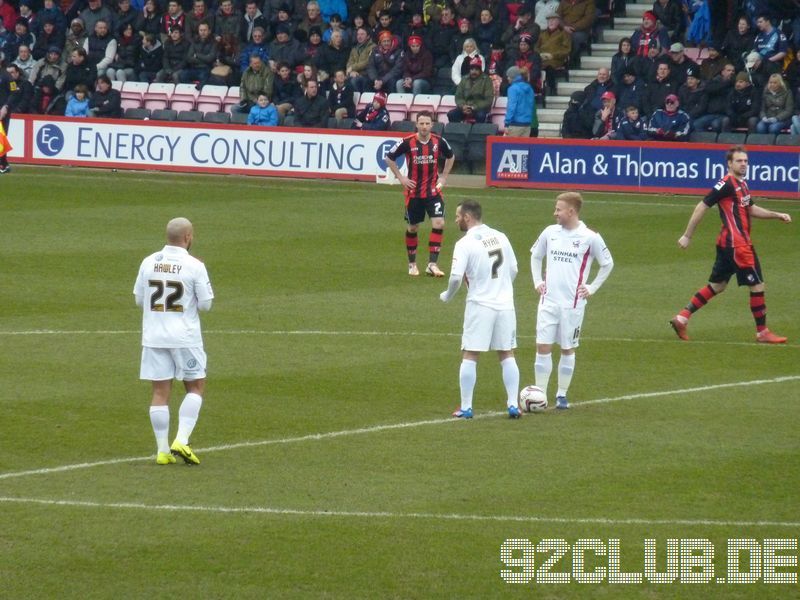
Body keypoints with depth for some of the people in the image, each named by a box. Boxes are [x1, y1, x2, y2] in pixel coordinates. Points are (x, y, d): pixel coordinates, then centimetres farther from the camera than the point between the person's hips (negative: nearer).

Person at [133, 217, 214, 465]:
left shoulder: (148, 262, 2)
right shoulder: (194, 266, -10)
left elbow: (139, 299, 9)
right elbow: (205, 304, -6)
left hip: (153, 336, 3)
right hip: (185, 337, -3)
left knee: (160, 392, 6)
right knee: (195, 387, 10)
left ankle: (163, 451, 5)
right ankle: (181, 441, -4)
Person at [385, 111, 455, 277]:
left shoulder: (439, 142, -5)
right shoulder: (408, 142, -12)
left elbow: (451, 157, 16)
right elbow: (389, 158, 2)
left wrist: (443, 176, 8)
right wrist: (401, 178, -3)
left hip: (433, 191, 1)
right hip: (413, 192, -1)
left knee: (439, 223, -14)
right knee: (413, 227, 9)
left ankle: (432, 264, -9)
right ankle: (412, 264, 26)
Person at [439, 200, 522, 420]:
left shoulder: (465, 244, -11)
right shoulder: (500, 237, 6)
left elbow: (456, 277, -18)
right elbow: (514, 270, 11)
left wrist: (447, 295, 2)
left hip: (480, 305, -5)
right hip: (505, 304, 5)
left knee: (469, 356, 4)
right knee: (507, 355, 12)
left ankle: (465, 408, 4)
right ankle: (513, 405, 8)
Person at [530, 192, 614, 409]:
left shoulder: (590, 238, -6)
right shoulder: (550, 232, 5)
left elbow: (607, 264, 6)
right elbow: (535, 256, 22)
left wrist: (592, 289, 1)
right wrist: (537, 281, 12)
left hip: (573, 303, -3)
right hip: (548, 300, 3)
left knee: (567, 349, 6)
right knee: (543, 347, -2)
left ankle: (562, 395, 16)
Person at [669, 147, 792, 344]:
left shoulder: (742, 184, 13)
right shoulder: (727, 185, -16)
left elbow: (751, 209, 27)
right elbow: (702, 207, -15)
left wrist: (777, 215, 18)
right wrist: (687, 236, -14)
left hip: (727, 245, 10)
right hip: (736, 245, -10)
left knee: (717, 286, 15)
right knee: (757, 285, -3)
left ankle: (682, 318, 16)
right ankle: (762, 332, 6)